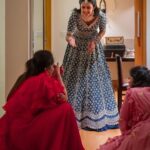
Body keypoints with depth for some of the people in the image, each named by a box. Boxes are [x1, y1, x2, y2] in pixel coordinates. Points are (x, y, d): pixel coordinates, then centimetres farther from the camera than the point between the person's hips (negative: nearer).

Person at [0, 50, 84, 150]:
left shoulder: (27, 77, 11)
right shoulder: (43, 79, -14)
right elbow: (63, 98, -6)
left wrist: (54, 77, 14)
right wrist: (58, 75, 2)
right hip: (23, 128, -9)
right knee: (65, 109, -8)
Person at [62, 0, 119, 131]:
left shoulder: (101, 16, -24)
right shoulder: (75, 15, -29)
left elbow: (102, 31, -5)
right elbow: (69, 34, -32)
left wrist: (95, 42, -19)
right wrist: (70, 39, -54)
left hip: (93, 46, 1)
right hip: (77, 47, -1)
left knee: (95, 80, 4)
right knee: (75, 79, 1)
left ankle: (99, 116, 16)